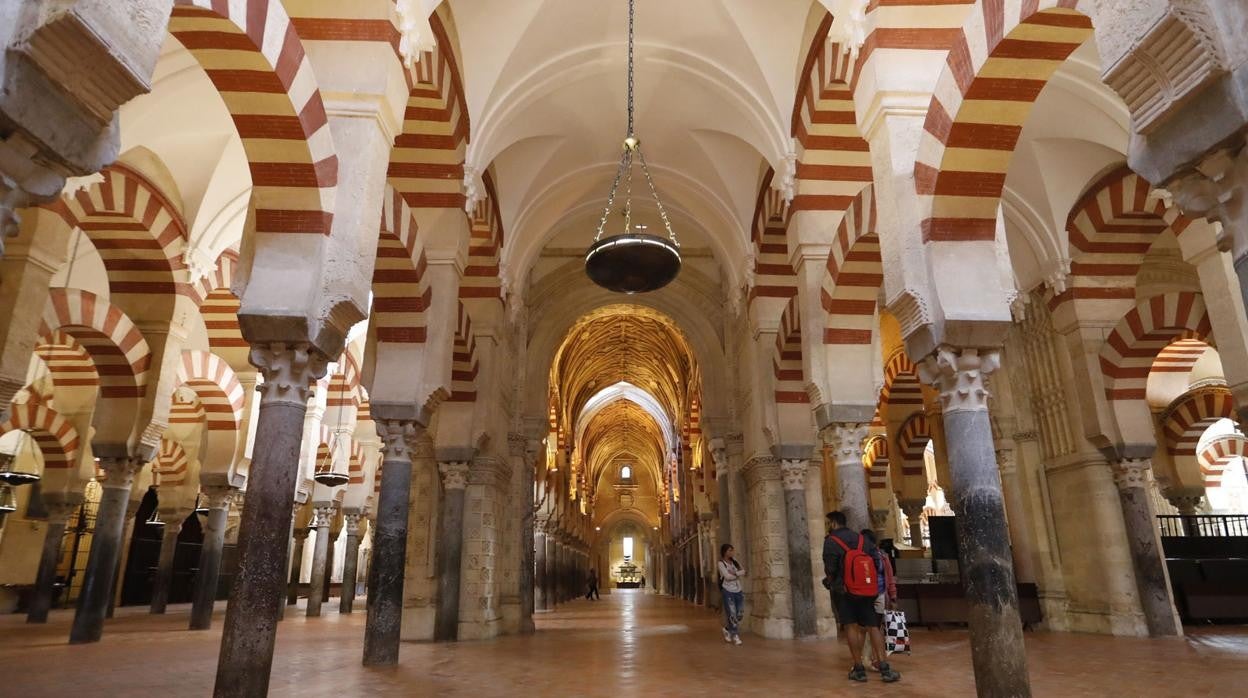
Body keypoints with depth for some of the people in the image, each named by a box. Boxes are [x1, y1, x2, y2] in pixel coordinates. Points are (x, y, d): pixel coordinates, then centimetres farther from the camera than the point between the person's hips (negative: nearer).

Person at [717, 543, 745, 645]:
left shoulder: (734, 561, 10)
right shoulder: (721, 563, -6)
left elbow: (743, 571, 1)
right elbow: (727, 576, -15)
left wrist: (734, 573, -15)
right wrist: (739, 574, -6)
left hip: (738, 591, 6)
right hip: (728, 591, -5)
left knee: (740, 614, 5)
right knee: (732, 614, -7)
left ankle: (728, 629, 27)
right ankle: (735, 636, 6)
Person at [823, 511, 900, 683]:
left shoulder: (831, 541, -7)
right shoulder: (862, 539, 10)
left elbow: (830, 569, -13)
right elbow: (877, 562, 4)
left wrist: (830, 581, 8)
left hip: (844, 591, -4)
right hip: (867, 591, 4)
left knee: (851, 627, 2)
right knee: (873, 627, 7)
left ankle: (859, 669, 3)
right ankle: (884, 668, -2)